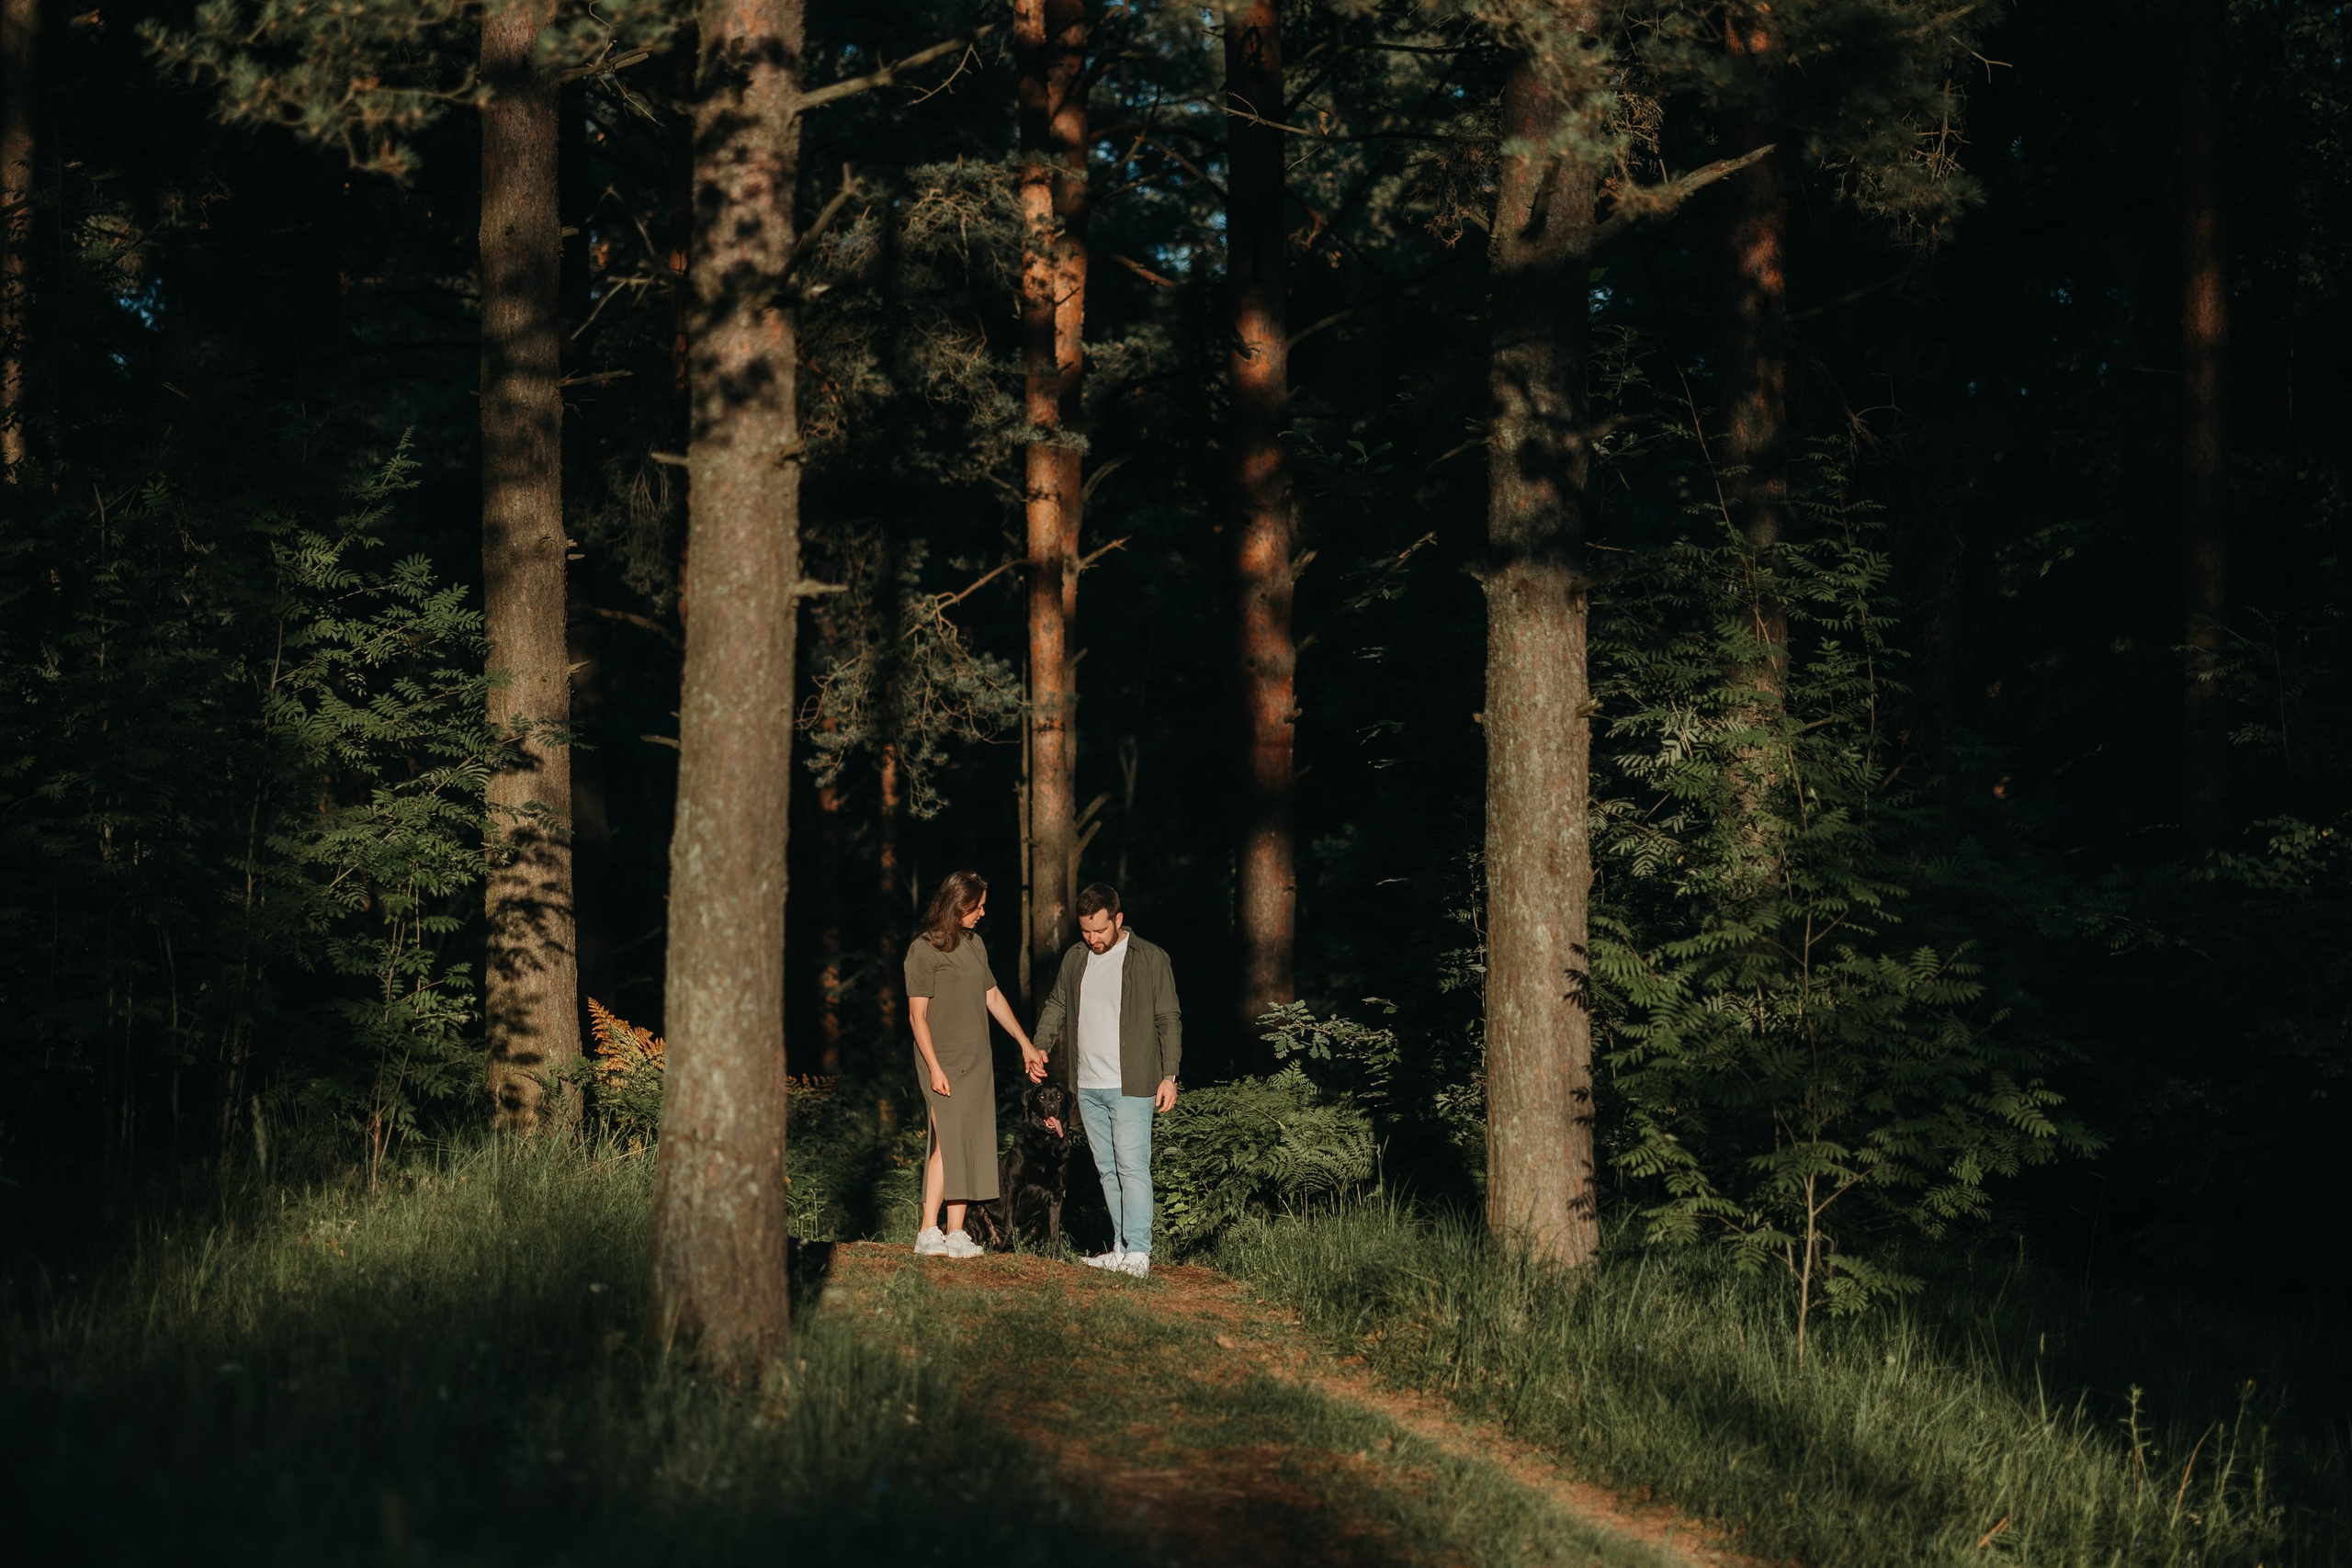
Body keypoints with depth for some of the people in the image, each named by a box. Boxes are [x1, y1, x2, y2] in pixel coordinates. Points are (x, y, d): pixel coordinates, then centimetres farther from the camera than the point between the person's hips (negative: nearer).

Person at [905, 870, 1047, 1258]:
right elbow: (917, 1015, -9)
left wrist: (1026, 1045, 23)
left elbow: (993, 997, 22)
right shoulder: (924, 949, -8)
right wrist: (934, 1068, -15)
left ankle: (956, 1233, 6)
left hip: (977, 1064, 7)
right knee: (948, 1142, -12)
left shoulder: (975, 944, 13)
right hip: (945, 1063, -7)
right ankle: (929, 1233, -9)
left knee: (970, 1146, 4)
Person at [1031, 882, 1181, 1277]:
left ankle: (1138, 1251, -12)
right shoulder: (1074, 959, 12)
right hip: (1088, 1087, 6)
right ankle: (1121, 1248, 12)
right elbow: (1055, 1007, 22)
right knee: (1107, 1169, 7)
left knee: (1131, 1166, -11)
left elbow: (1169, 1020, -1)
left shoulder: (1151, 960, -3)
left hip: (1131, 1086, -6)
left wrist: (1169, 1076, -6)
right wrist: (1039, 1048, 8)